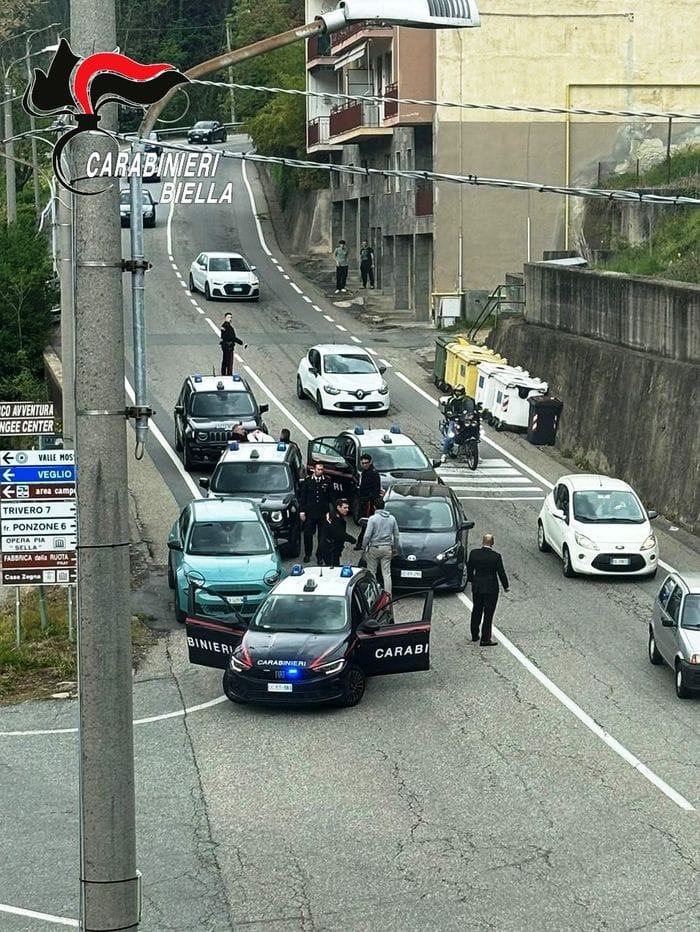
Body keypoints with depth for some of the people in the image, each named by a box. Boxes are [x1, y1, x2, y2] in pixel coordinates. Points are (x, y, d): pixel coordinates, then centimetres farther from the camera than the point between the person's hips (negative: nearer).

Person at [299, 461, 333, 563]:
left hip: (323, 513, 0)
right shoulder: (308, 480, 2)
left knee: (322, 535, 4)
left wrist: (329, 512, -3)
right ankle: (307, 554, 20)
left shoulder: (327, 481, 1)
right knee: (308, 534, 4)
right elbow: (302, 497, 5)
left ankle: (320, 555, 15)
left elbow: (330, 498, 3)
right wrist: (302, 511, -1)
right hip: (310, 513, 0)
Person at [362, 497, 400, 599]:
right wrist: (395, 548, 21)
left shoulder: (373, 518, -11)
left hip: (374, 548, -4)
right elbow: (396, 535, 10)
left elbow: (367, 535, -12)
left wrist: (364, 547, 0)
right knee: (387, 573, 5)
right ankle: (388, 594, 1)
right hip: (387, 548, 4)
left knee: (371, 572, 7)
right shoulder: (392, 518, 4)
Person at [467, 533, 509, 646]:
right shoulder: (496, 556, -16)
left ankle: (475, 635, 30)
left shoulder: (474, 553, -6)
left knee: (476, 611, 19)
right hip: (491, 588, -4)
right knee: (488, 613, 2)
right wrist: (505, 586, 4)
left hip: (476, 587, 4)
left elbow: (469, 569, 4)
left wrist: (471, 580, 21)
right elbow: (501, 572, -9)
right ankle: (485, 639, 2)